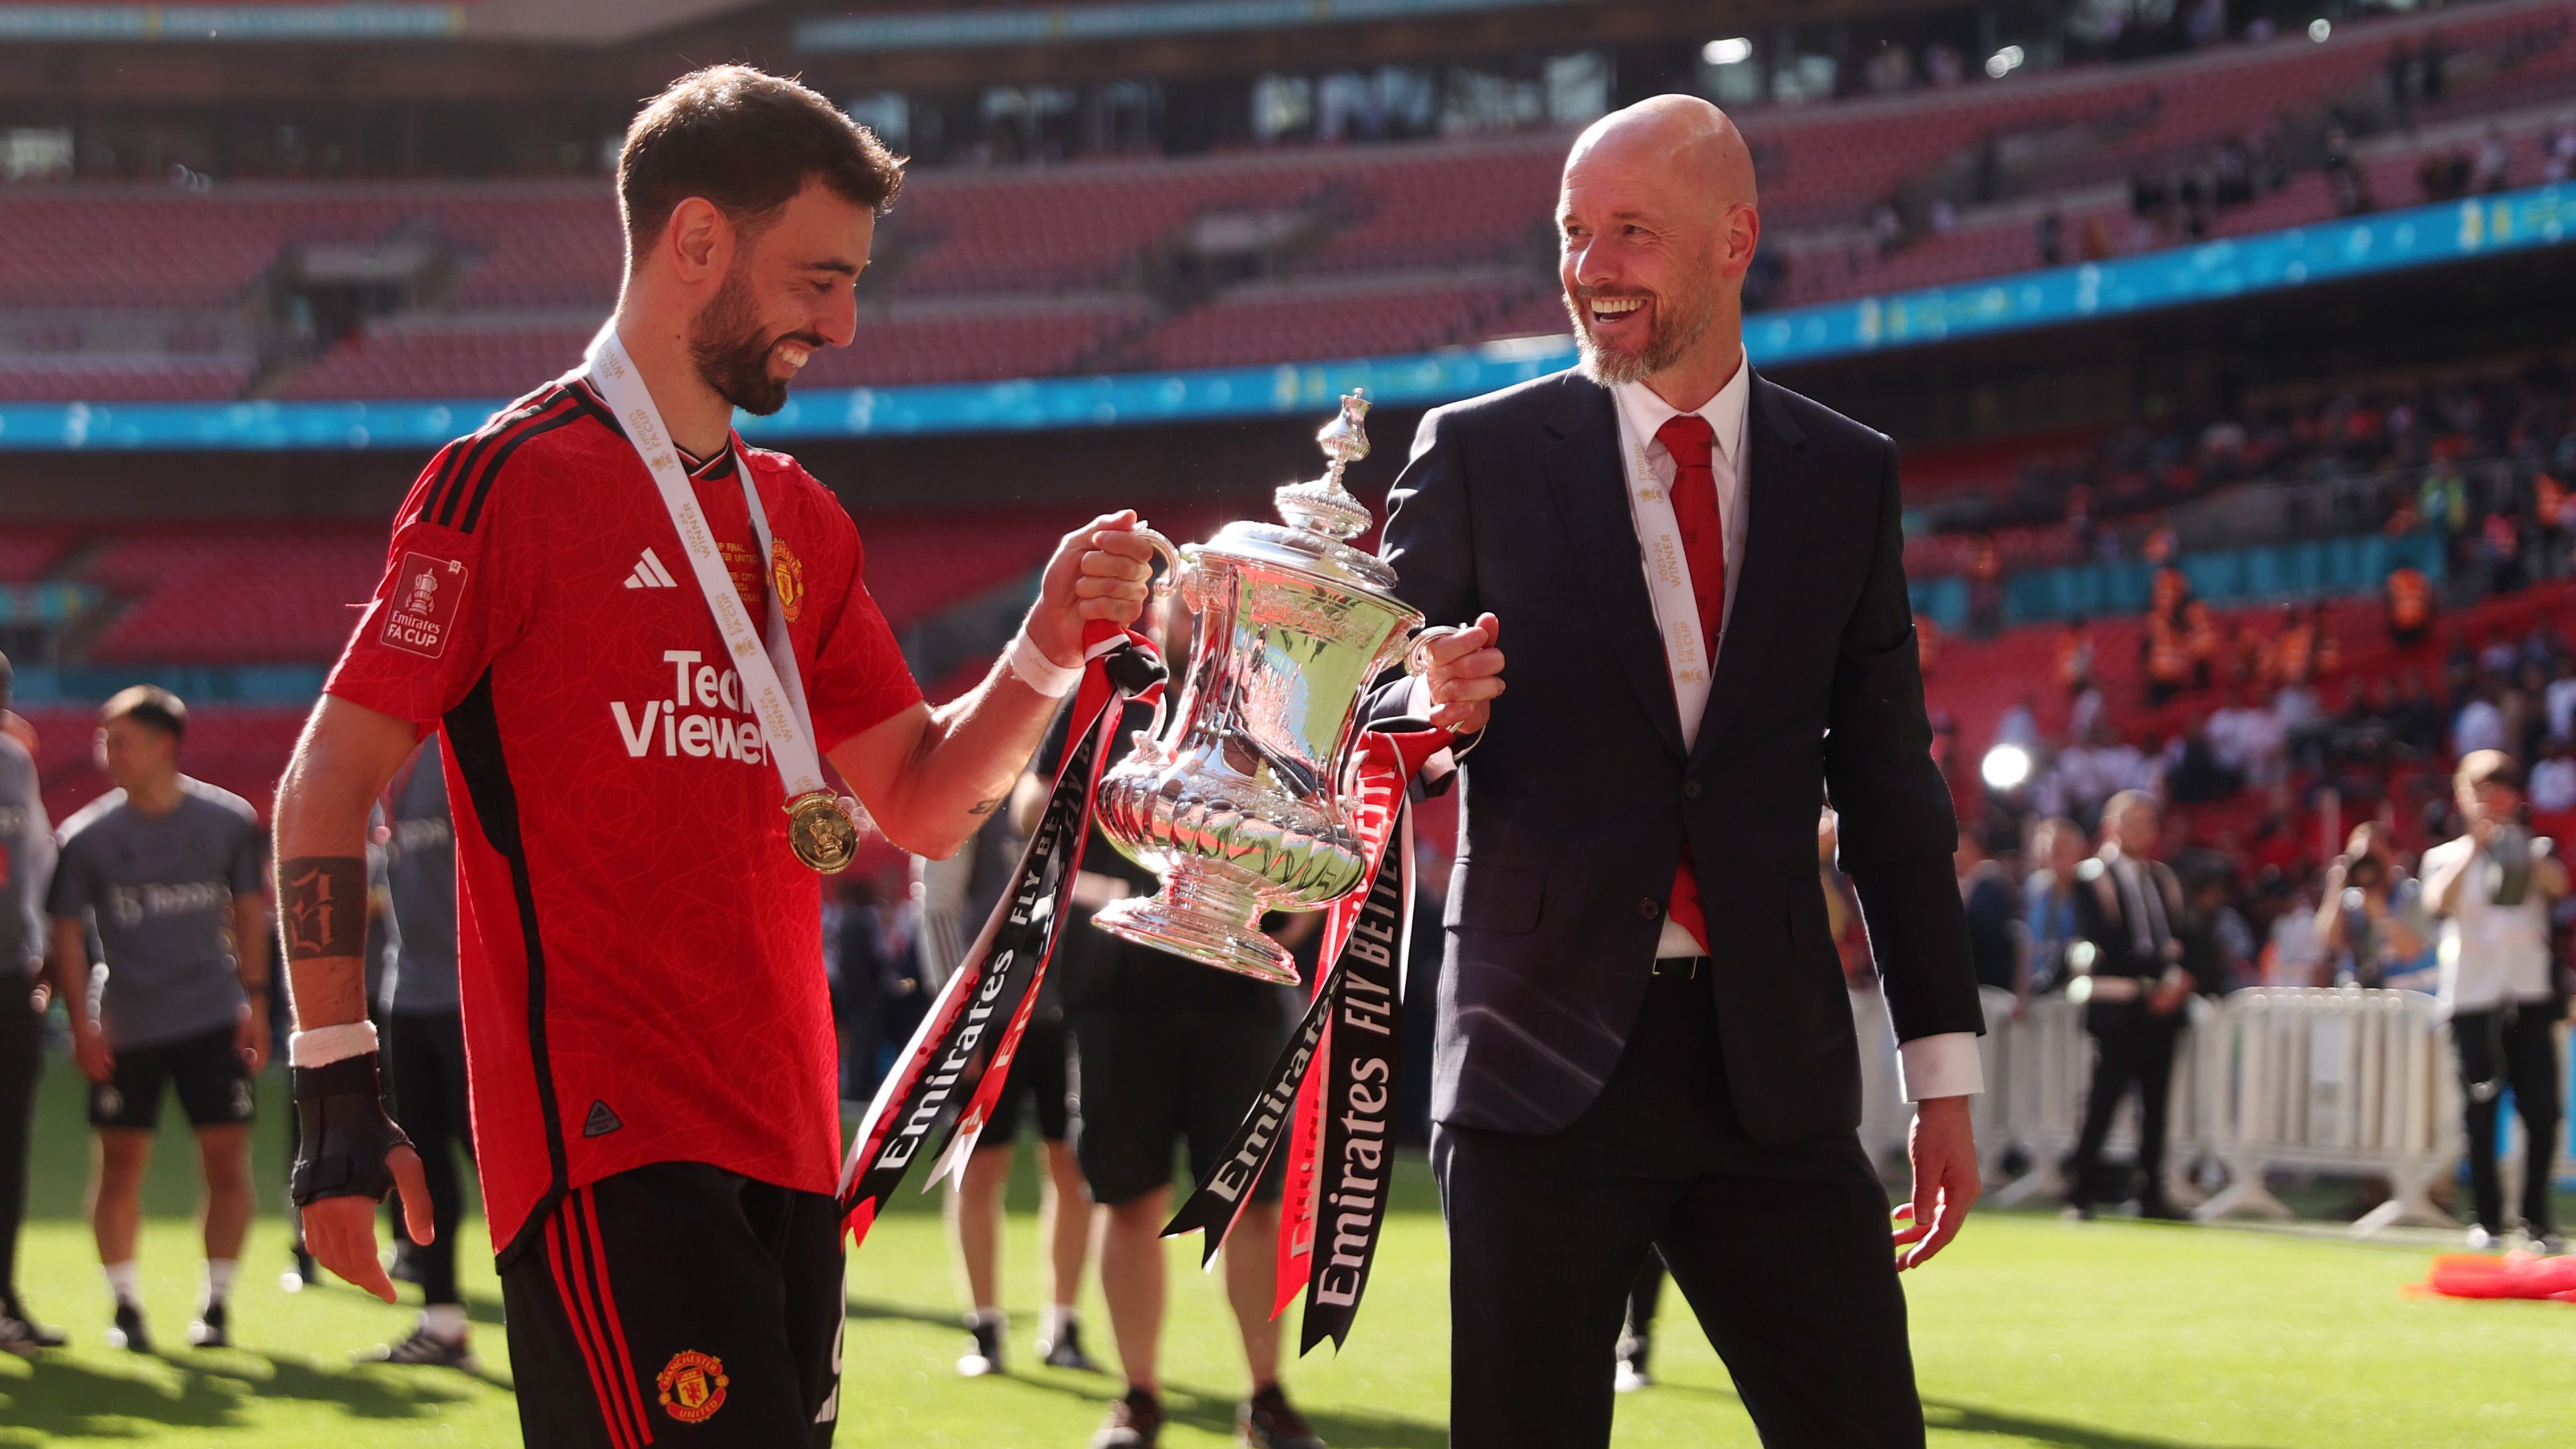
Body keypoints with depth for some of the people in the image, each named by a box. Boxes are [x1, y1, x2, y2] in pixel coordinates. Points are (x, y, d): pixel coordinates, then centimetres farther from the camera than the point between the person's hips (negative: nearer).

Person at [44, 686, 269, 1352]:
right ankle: (124, 1306, 12)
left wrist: (254, 999, 4)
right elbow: (67, 931, 0)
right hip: (124, 1027, 0)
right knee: (120, 1164, 1)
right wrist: (82, 1022, -7)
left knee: (227, 1158, -3)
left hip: (214, 1018, 0)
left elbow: (248, 910, 9)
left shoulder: (230, 820, -1)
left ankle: (216, 1304, 7)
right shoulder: (86, 835, -4)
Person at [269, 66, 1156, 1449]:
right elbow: (326, 788, -6)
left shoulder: (800, 525, 18)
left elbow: (921, 801, 22)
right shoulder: (507, 481, -5)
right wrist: (337, 1091, -11)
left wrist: (1048, 646, 5)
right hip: (608, 1150, -8)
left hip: (784, 1143, 8)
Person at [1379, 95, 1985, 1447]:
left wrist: (1943, 1074, 9)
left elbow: (1890, 788, 12)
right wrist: (1433, 710, -20)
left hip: (1773, 1066, 2)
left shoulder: (1847, 475, 9)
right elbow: (1367, 724, 5)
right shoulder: (1480, 456, 3)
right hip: (1547, 1055, -2)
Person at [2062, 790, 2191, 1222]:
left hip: (2162, 1005, 6)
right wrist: (2151, 985, -13)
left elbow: (2181, 935, 13)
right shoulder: (2092, 878, -2)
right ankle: (2081, 1194, -3)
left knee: (2156, 1102, 4)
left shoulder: (2163, 879, 18)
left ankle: (2150, 1194, 8)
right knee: (2103, 1100, -7)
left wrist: (2180, 980, -7)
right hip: (2117, 1005, -6)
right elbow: (2104, 944, -10)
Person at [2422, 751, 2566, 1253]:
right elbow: (2438, 901, -11)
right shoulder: (2447, 857, 11)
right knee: (2480, 1112, -1)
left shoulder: (2535, 851, 13)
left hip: (2530, 994, 0)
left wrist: (2517, 842, -20)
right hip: (2472, 997, 0)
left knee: (2541, 1108, -6)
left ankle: (2537, 1217, 3)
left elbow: (2557, 884, -10)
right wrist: (2474, 844, -14)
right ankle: (2487, 1219, 5)